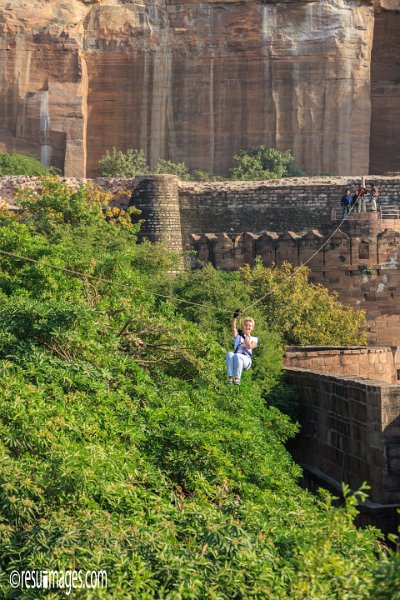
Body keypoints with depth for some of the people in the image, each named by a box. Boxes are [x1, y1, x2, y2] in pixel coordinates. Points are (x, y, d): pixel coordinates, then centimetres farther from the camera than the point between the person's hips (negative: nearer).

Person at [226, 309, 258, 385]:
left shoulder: (254, 339, 20)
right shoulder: (238, 336, 23)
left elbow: (250, 346, -1)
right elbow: (233, 328, 1)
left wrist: (245, 336, -5)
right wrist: (235, 318, -12)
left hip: (246, 360, -2)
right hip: (236, 359, 2)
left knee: (237, 356, -37)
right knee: (230, 354, -35)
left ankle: (237, 378, -36)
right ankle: (230, 377, -41)